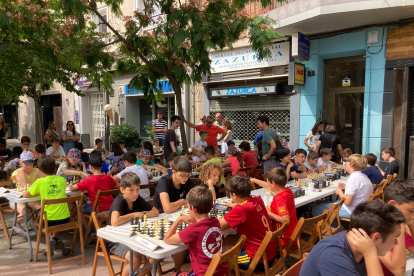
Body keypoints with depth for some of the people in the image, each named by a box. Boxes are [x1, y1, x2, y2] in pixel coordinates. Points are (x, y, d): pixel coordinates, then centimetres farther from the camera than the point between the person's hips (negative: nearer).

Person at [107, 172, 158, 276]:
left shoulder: (138, 199, -2)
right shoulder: (119, 201, -21)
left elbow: (155, 212, 2)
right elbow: (114, 222, -39)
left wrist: (141, 215, -16)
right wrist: (133, 215, -24)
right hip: (115, 241, -6)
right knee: (136, 259, -28)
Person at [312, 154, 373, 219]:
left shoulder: (353, 178, -24)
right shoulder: (364, 176, 6)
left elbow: (347, 202, -26)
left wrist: (339, 191, -8)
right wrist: (346, 187, 10)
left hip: (350, 211, -10)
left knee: (316, 209, -4)